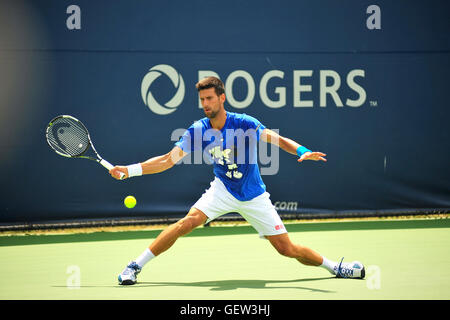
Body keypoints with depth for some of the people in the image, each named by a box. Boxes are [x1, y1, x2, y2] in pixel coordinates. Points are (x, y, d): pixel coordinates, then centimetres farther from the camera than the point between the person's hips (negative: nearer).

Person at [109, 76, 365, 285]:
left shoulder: (245, 124, -16)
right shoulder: (198, 131, -10)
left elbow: (278, 139, -9)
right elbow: (168, 160, -9)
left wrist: (303, 152, -28)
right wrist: (130, 170, -17)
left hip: (254, 196, -1)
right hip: (223, 190, 1)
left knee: (287, 249, -3)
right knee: (189, 221, -24)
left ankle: (333, 266, 22)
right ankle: (136, 266, -16)